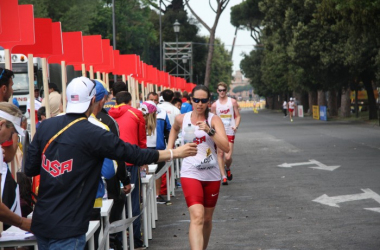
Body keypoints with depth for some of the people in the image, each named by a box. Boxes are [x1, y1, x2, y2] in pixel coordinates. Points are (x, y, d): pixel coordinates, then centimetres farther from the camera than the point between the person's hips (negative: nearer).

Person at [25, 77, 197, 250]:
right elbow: (133, 154, -8)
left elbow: (29, 169, 7)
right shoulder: (92, 134, -14)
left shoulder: (45, 126, 2)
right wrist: (175, 153, 4)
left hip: (40, 222, 6)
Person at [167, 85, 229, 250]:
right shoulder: (182, 119, 1)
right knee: (197, 217, -19)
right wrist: (170, 148, 18)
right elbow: (174, 129, 28)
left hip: (211, 175, 1)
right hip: (190, 174, -1)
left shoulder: (214, 120, -4)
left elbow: (226, 148, -16)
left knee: (207, 218, 14)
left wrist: (210, 131, -27)